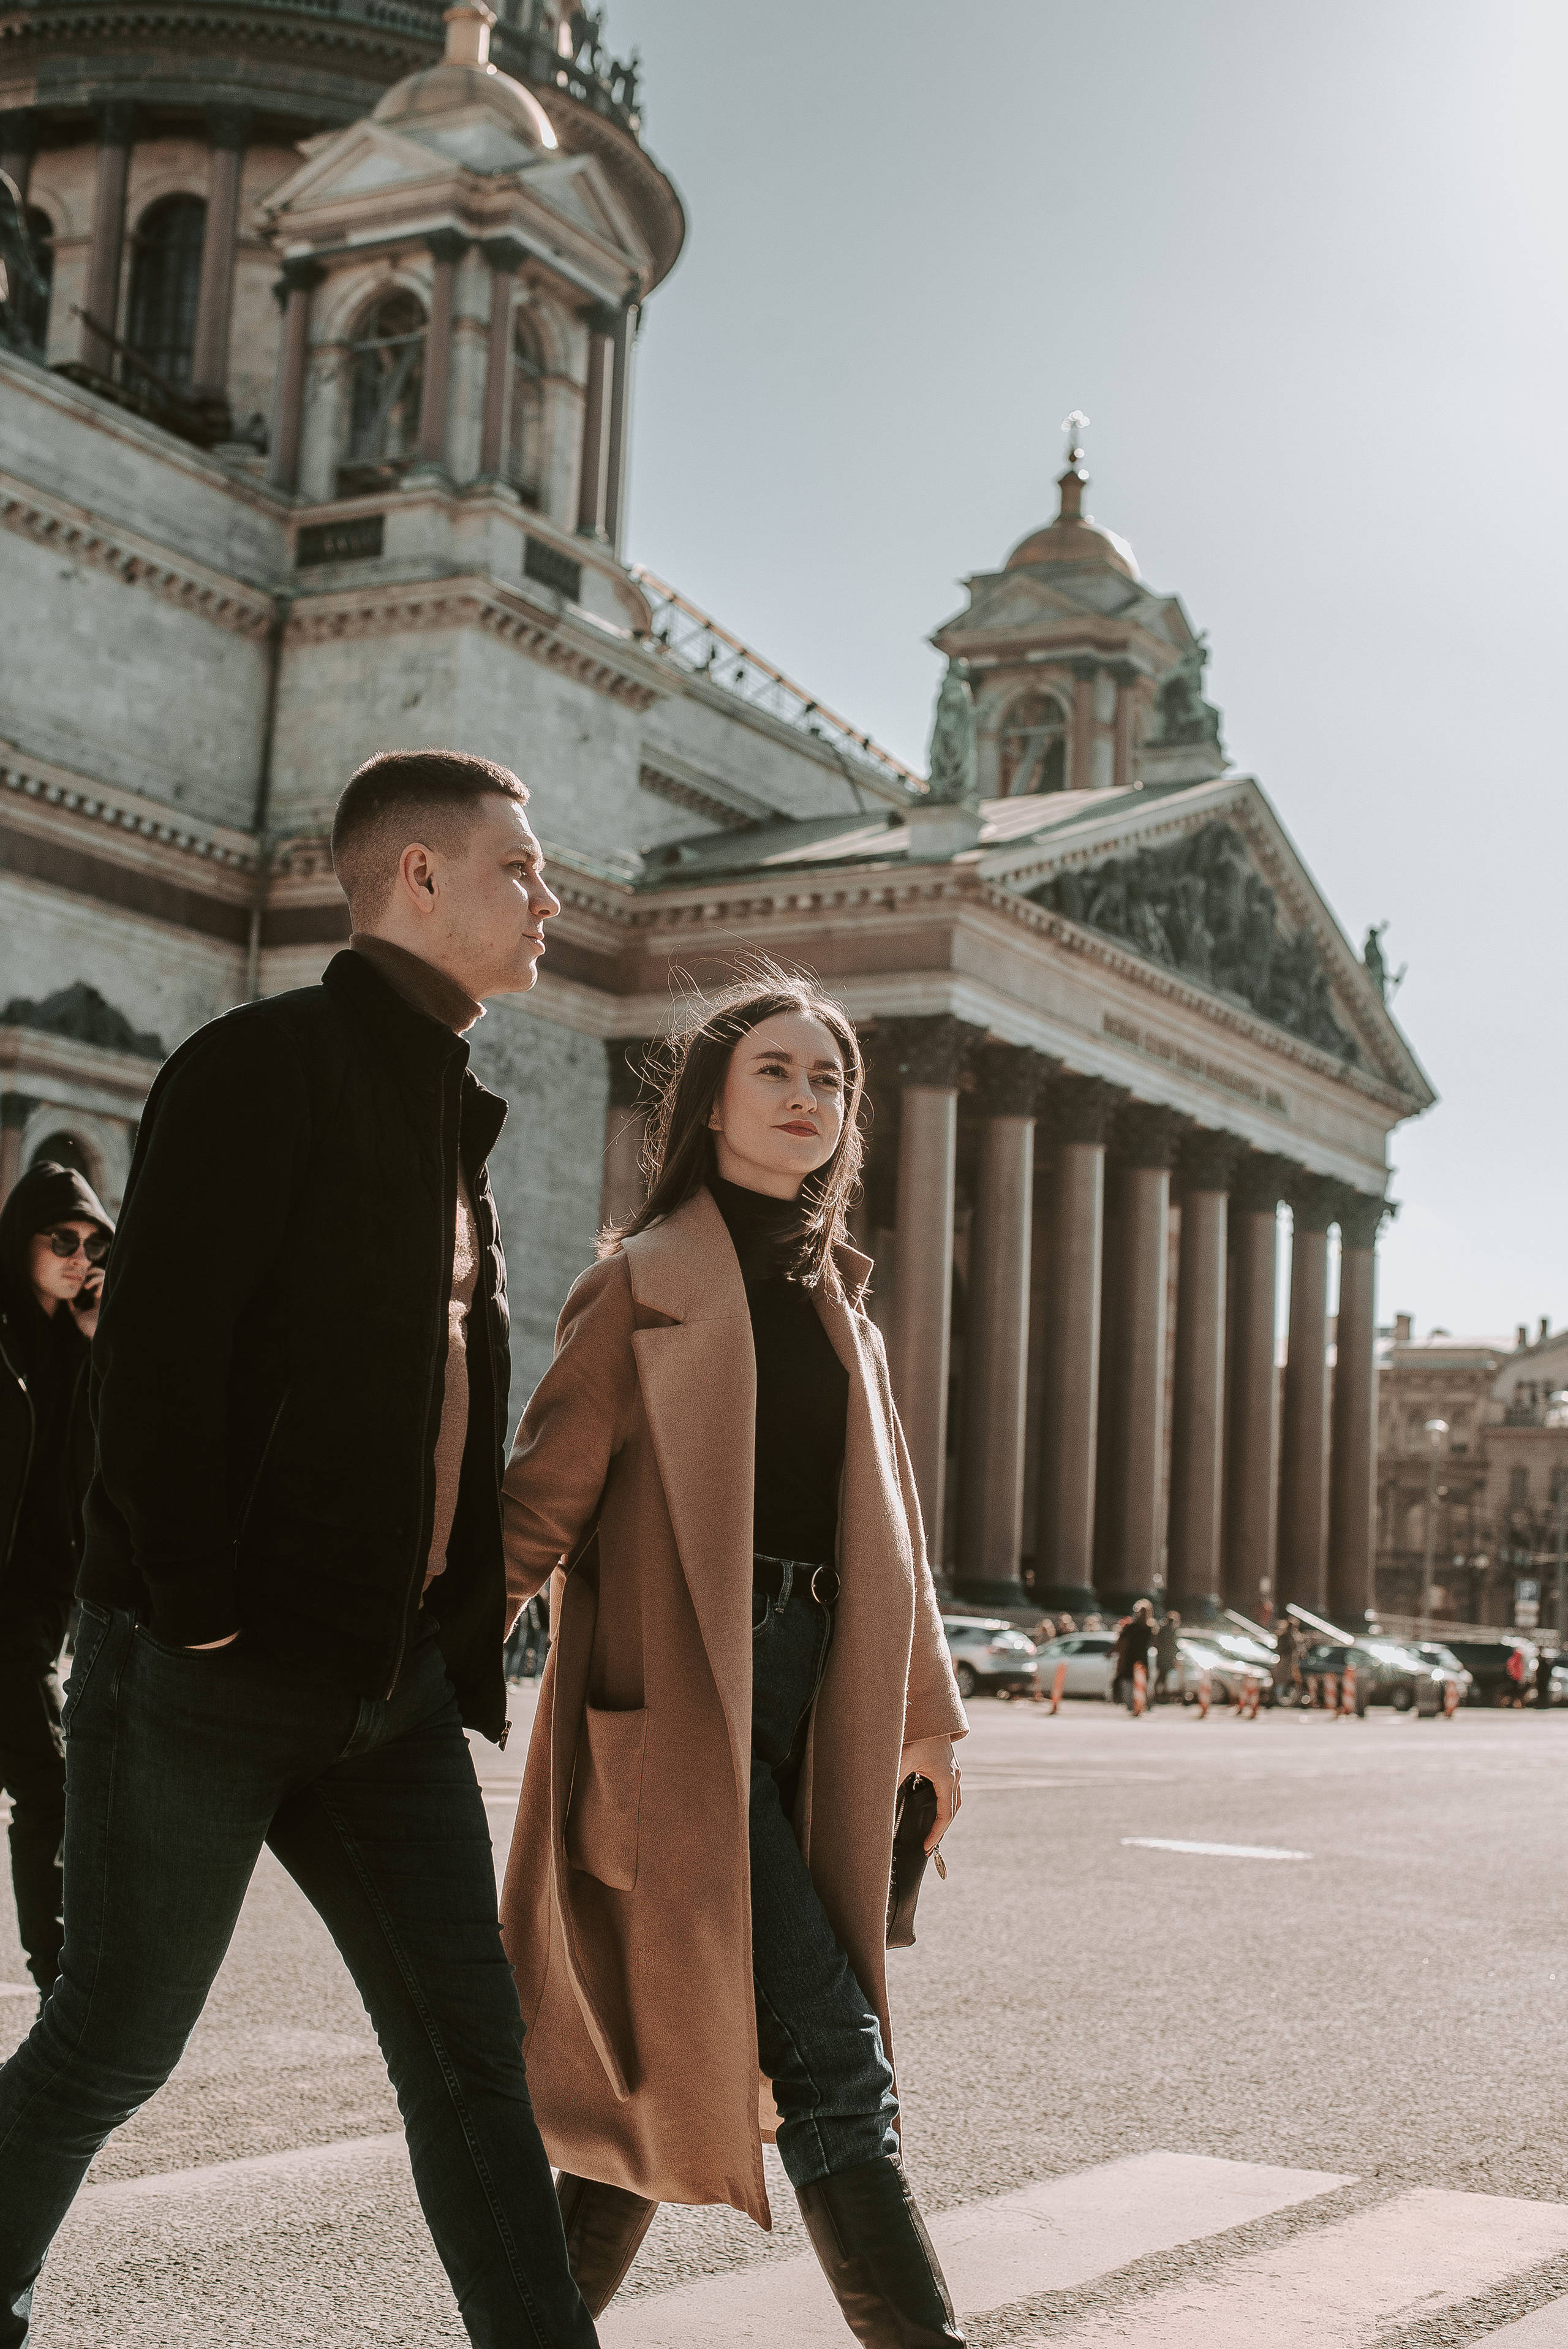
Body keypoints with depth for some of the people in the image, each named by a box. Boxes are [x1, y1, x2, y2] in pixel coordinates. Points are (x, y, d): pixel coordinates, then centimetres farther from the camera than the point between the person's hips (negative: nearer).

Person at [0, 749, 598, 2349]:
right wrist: (192, 1609, -19)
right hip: (208, 1676, -7)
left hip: (393, 1679, 7)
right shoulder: (264, 1064, -8)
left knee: (470, 2047, 4)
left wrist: (468, 1614, 12)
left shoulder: (447, 1112, 18)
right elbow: (155, 1351, -16)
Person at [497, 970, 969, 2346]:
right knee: (832, 2057, -11)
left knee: (685, 2050, 12)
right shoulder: (649, 1283, -3)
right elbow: (544, 1495, -8)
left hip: (810, 1703, 7)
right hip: (680, 1706, -7)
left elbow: (888, 1527, 20)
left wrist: (926, 1716, 19)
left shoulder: (836, 1298, 17)